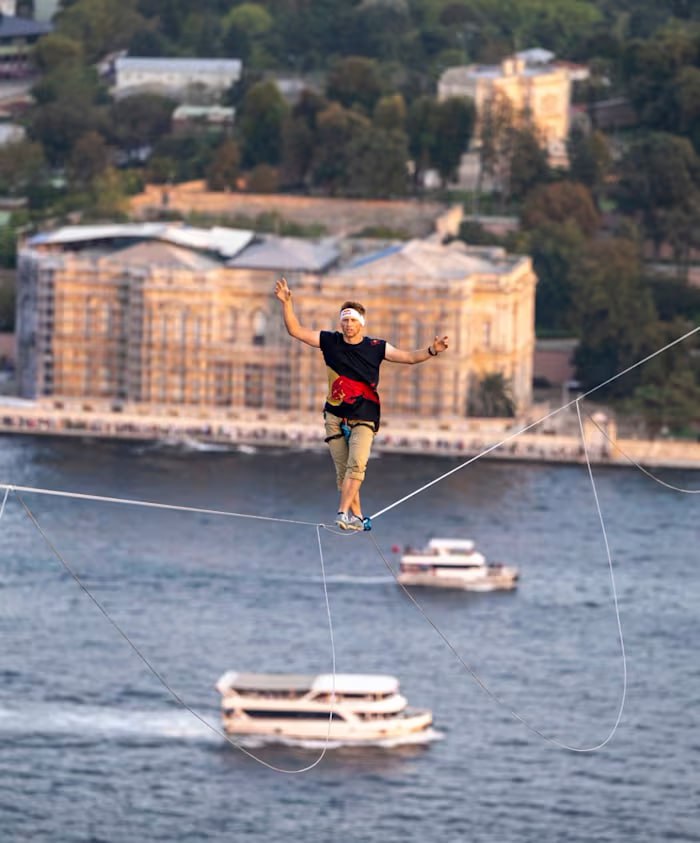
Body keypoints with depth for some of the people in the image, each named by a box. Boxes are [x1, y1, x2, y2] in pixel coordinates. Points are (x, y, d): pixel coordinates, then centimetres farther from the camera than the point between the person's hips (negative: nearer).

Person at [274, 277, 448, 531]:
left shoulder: (376, 347, -1)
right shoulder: (330, 341, 2)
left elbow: (409, 357, 1)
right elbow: (296, 331, 2)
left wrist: (431, 351, -17)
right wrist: (286, 303, -10)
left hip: (364, 417, -2)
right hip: (335, 416, 2)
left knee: (357, 464, -20)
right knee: (342, 469, 2)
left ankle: (343, 512, -25)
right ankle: (356, 516, 9)